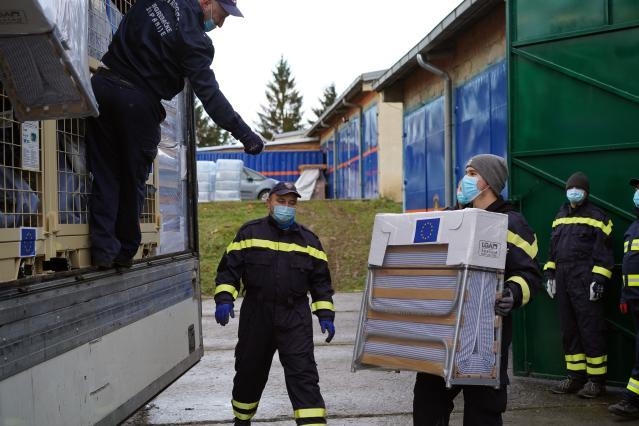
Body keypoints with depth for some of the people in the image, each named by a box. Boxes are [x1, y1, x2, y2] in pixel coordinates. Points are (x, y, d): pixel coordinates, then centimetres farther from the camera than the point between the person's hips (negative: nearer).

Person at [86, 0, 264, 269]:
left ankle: (104, 247, 2)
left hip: (103, 84, 6)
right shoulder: (194, 40, -15)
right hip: (138, 103, -5)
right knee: (133, 179, 10)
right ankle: (125, 251, 19)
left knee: (105, 174, 8)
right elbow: (209, 93, -20)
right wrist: (243, 132, -20)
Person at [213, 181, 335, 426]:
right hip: (255, 316, 0)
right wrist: (224, 299, -11)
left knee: (303, 374, -9)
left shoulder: (308, 240, 8)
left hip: (295, 319, 0)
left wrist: (325, 315, 2)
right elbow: (229, 268, 3)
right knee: (250, 371, 14)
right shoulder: (250, 233, 3)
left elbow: (320, 280, 10)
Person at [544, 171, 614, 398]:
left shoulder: (595, 216, -2)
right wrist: (549, 273, 15)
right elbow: (553, 247, 23)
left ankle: (596, 379, 3)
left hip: (585, 282, -7)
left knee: (591, 330, -5)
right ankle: (576, 376, 18)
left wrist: (599, 279, -15)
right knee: (568, 330, 10)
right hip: (563, 281, 7)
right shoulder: (560, 216, 19)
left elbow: (604, 252, -8)